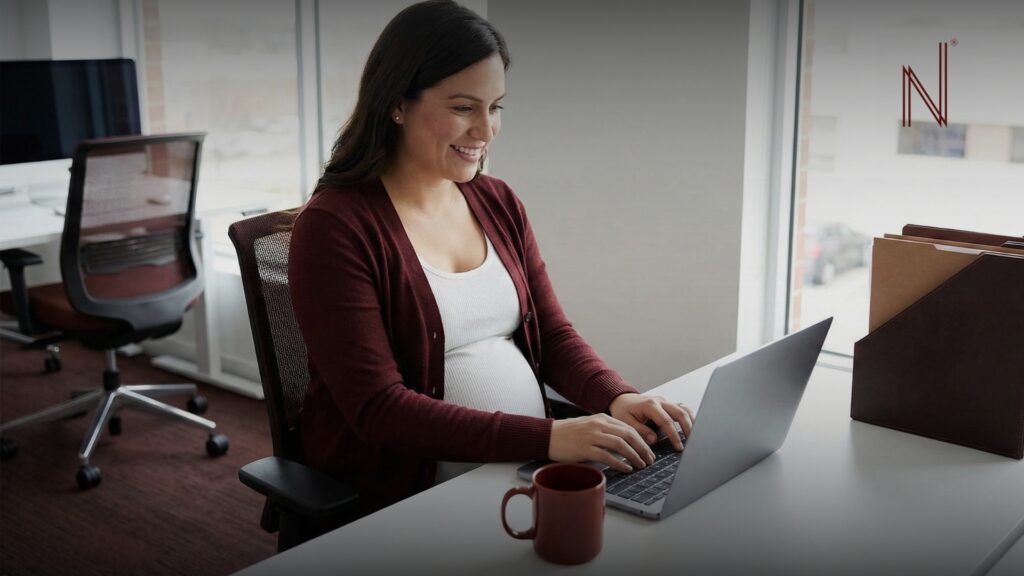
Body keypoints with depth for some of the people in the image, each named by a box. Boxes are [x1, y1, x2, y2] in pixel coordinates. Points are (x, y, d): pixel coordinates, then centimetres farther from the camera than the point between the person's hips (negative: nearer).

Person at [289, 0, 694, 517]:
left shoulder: (498, 203, 10)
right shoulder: (334, 227, -12)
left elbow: (553, 335, 11)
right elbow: (376, 409, -18)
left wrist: (617, 398, -11)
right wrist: (547, 438, -26)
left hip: (526, 478, 7)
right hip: (410, 496, -7)